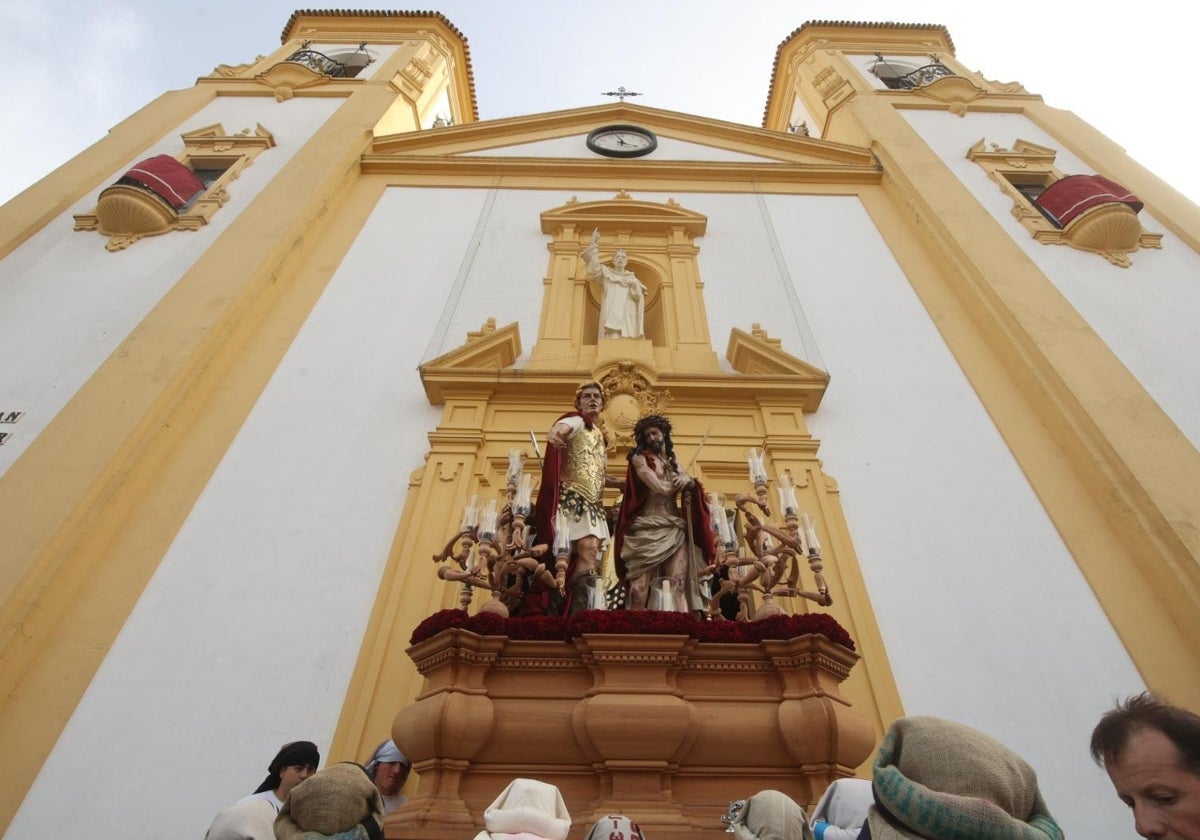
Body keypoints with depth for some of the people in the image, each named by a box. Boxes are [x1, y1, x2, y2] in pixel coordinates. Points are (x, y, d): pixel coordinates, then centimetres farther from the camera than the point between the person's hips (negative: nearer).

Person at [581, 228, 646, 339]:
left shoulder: (631, 277, 22)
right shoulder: (606, 273, 19)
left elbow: (638, 296, 12)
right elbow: (594, 266, 2)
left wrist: (635, 285, -8)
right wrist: (593, 244, -2)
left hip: (627, 315, 2)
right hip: (611, 313, -2)